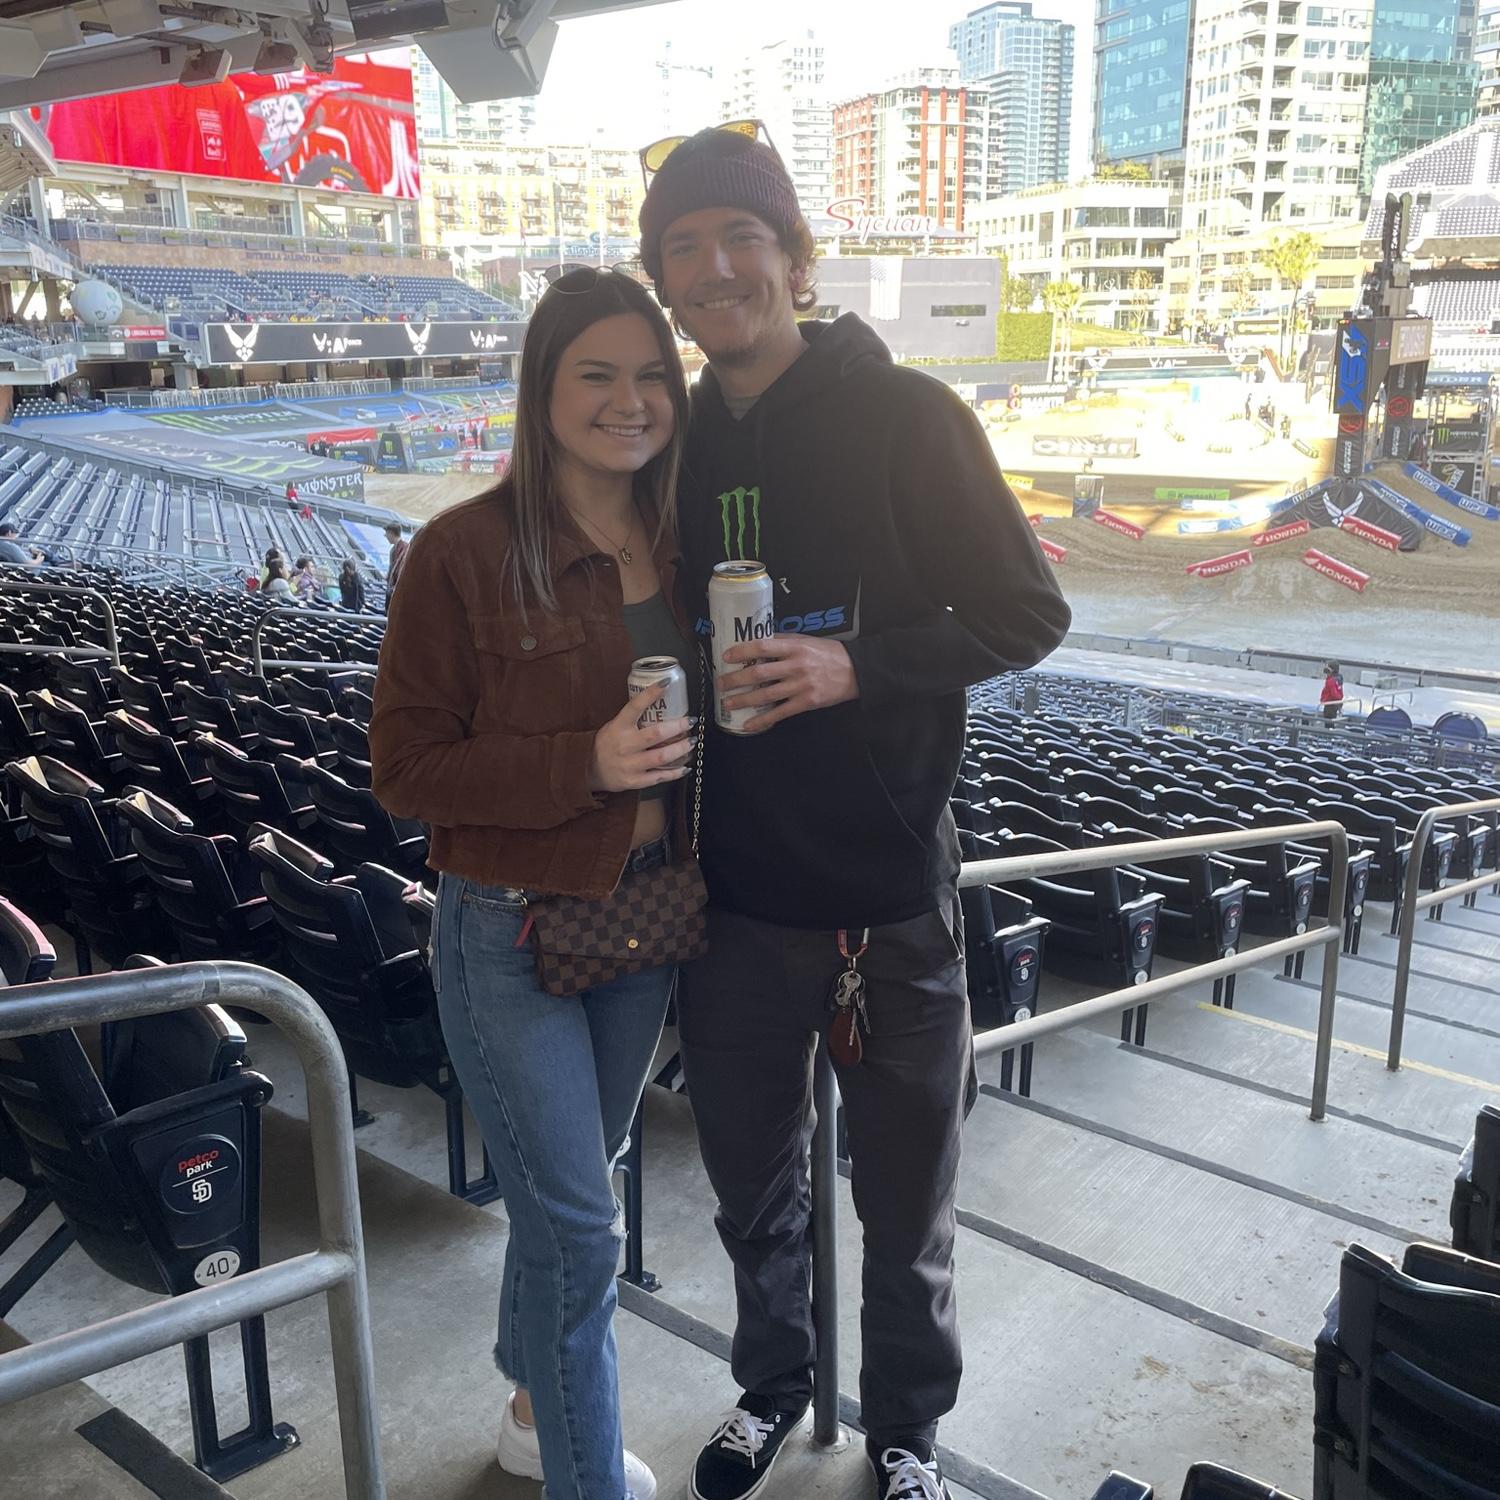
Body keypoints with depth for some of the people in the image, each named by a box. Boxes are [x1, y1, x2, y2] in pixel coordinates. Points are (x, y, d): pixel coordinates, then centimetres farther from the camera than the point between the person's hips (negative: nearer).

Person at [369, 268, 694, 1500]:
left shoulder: (682, 545, 2)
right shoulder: (466, 552, -15)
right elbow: (406, 769, -14)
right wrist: (586, 765, -25)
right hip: (511, 933, -5)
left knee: (568, 1191, 22)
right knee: (579, 1227, -1)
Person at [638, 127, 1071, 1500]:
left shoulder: (903, 415, -7)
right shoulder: (679, 442, 6)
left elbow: (1028, 614, -8)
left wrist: (855, 667, -21)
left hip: (889, 891, -3)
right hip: (732, 891, 4)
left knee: (903, 1195, 14)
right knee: (751, 1175, 20)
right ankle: (773, 1379, 46)